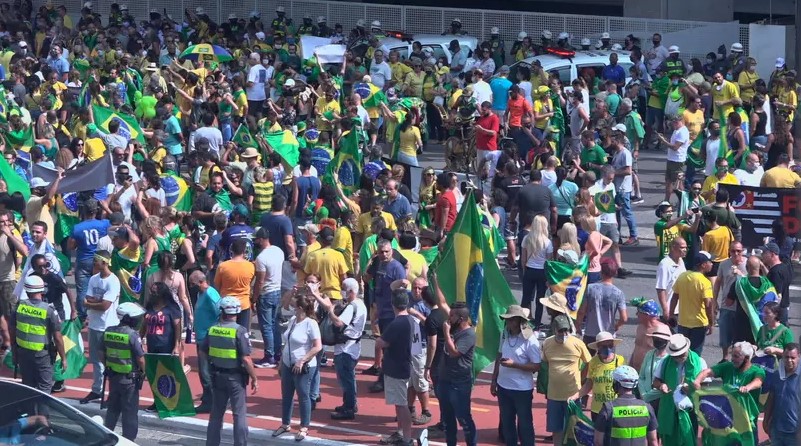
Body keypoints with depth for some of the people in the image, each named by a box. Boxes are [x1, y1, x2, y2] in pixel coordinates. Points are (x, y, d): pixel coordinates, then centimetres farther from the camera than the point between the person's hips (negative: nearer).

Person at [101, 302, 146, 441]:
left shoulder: (108, 332, 1)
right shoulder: (133, 335, -18)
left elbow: (102, 354, 8)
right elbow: (140, 358, -15)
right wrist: (143, 372, 2)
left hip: (113, 376, 6)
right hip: (129, 378, -6)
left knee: (112, 407, 19)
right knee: (130, 410, 3)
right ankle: (129, 439, 6)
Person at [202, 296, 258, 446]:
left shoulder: (212, 330, -2)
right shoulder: (239, 331, -17)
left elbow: (201, 351, 8)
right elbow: (246, 359, -20)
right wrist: (254, 379, -11)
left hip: (217, 376, 5)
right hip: (235, 377, -5)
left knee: (216, 414, 16)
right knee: (239, 414, 4)